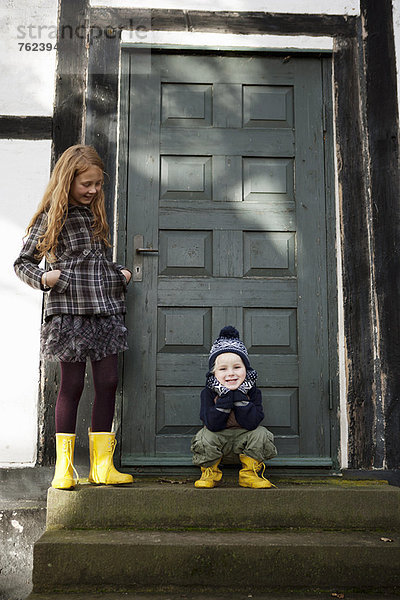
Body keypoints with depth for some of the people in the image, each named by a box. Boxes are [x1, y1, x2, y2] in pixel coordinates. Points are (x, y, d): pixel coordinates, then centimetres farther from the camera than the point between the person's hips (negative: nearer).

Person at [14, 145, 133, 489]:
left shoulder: (97, 214, 18)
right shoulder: (51, 216, 3)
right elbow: (23, 262, 6)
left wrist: (121, 274, 11)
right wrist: (44, 278, -12)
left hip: (106, 308, 5)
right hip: (70, 309, -5)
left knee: (108, 382, 2)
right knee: (72, 384, -2)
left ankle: (102, 465, 11)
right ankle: (64, 467, 11)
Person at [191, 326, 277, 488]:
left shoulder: (252, 391, -12)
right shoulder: (209, 393, -14)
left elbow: (252, 423, -24)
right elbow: (213, 425, -25)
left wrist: (240, 398, -30)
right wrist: (225, 399, -32)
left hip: (244, 436, 1)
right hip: (217, 438, -1)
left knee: (261, 434, -25)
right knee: (206, 437, -30)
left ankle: (250, 473, -3)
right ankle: (209, 472, -2)